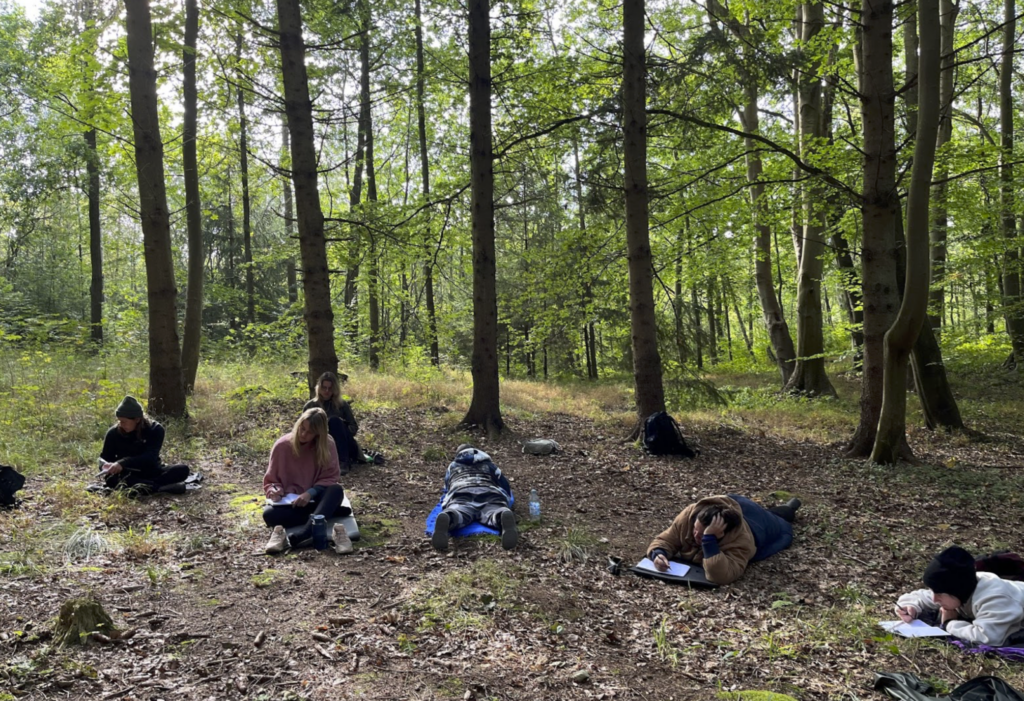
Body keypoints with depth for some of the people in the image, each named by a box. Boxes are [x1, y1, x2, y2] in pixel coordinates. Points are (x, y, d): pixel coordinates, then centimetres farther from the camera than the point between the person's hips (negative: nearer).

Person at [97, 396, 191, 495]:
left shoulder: (155, 430, -12)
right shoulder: (113, 433, -5)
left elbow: (150, 457, -24)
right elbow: (105, 457, 2)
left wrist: (123, 463, -37)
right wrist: (106, 466, -23)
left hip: (151, 472, 0)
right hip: (127, 474, 1)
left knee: (183, 469, -25)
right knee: (110, 478, -36)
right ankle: (160, 487, -44)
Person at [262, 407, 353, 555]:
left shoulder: (327, 444, -8)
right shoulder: (282, 445, -7)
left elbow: (330, 478, -9)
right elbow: (270, 481, 1)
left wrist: (310, 493, -26)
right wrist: (274, 491, -22)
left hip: (314, 499, 0)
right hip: (289, 501, 1)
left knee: (336, 490, -33)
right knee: (269, 515, -32)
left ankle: (305, 535, -54)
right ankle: (332, 511, -31)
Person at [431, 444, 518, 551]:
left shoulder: (452, 466, 41)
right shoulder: (489, 465, 40)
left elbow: (446, 489, 53)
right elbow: (507, 488, 38)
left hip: (460, 494, -1)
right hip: (490, 493, 1)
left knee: (458, 512, -31)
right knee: (494, 512, -28)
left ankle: (447, 519, -68)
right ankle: (504, 518, -65)